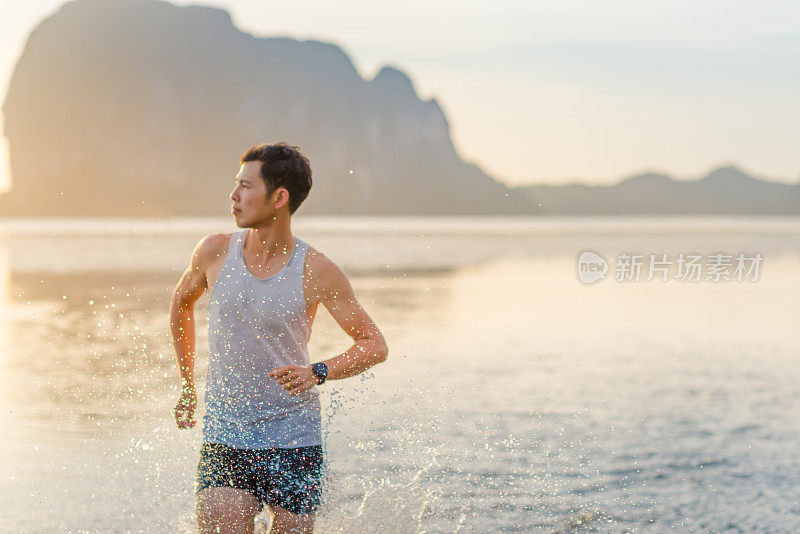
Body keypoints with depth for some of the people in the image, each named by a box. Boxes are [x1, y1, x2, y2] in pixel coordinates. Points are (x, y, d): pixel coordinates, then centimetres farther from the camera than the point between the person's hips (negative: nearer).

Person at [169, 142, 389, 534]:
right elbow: (182, 301, 20)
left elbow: (375, 345, -2)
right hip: (224, 442, 1)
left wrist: (318, 373, -20)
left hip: (294, 443, -1)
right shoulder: (215, 251, -2)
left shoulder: (317, 271, -9)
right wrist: (187, 385, 22)